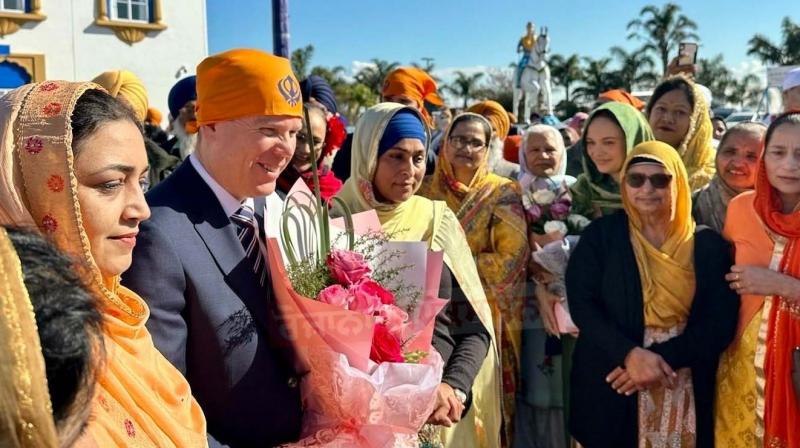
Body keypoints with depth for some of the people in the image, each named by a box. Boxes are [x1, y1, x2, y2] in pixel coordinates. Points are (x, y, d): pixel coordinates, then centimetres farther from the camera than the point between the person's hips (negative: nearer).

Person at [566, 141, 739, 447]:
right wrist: (630, 354, -22)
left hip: (687, 389, 1)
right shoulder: (600, 235, -1)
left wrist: (660, 358, -16)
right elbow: (582, 304, -8)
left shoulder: (708, 244, 1)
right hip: (610, 386, -1)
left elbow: (721, 324, -4)